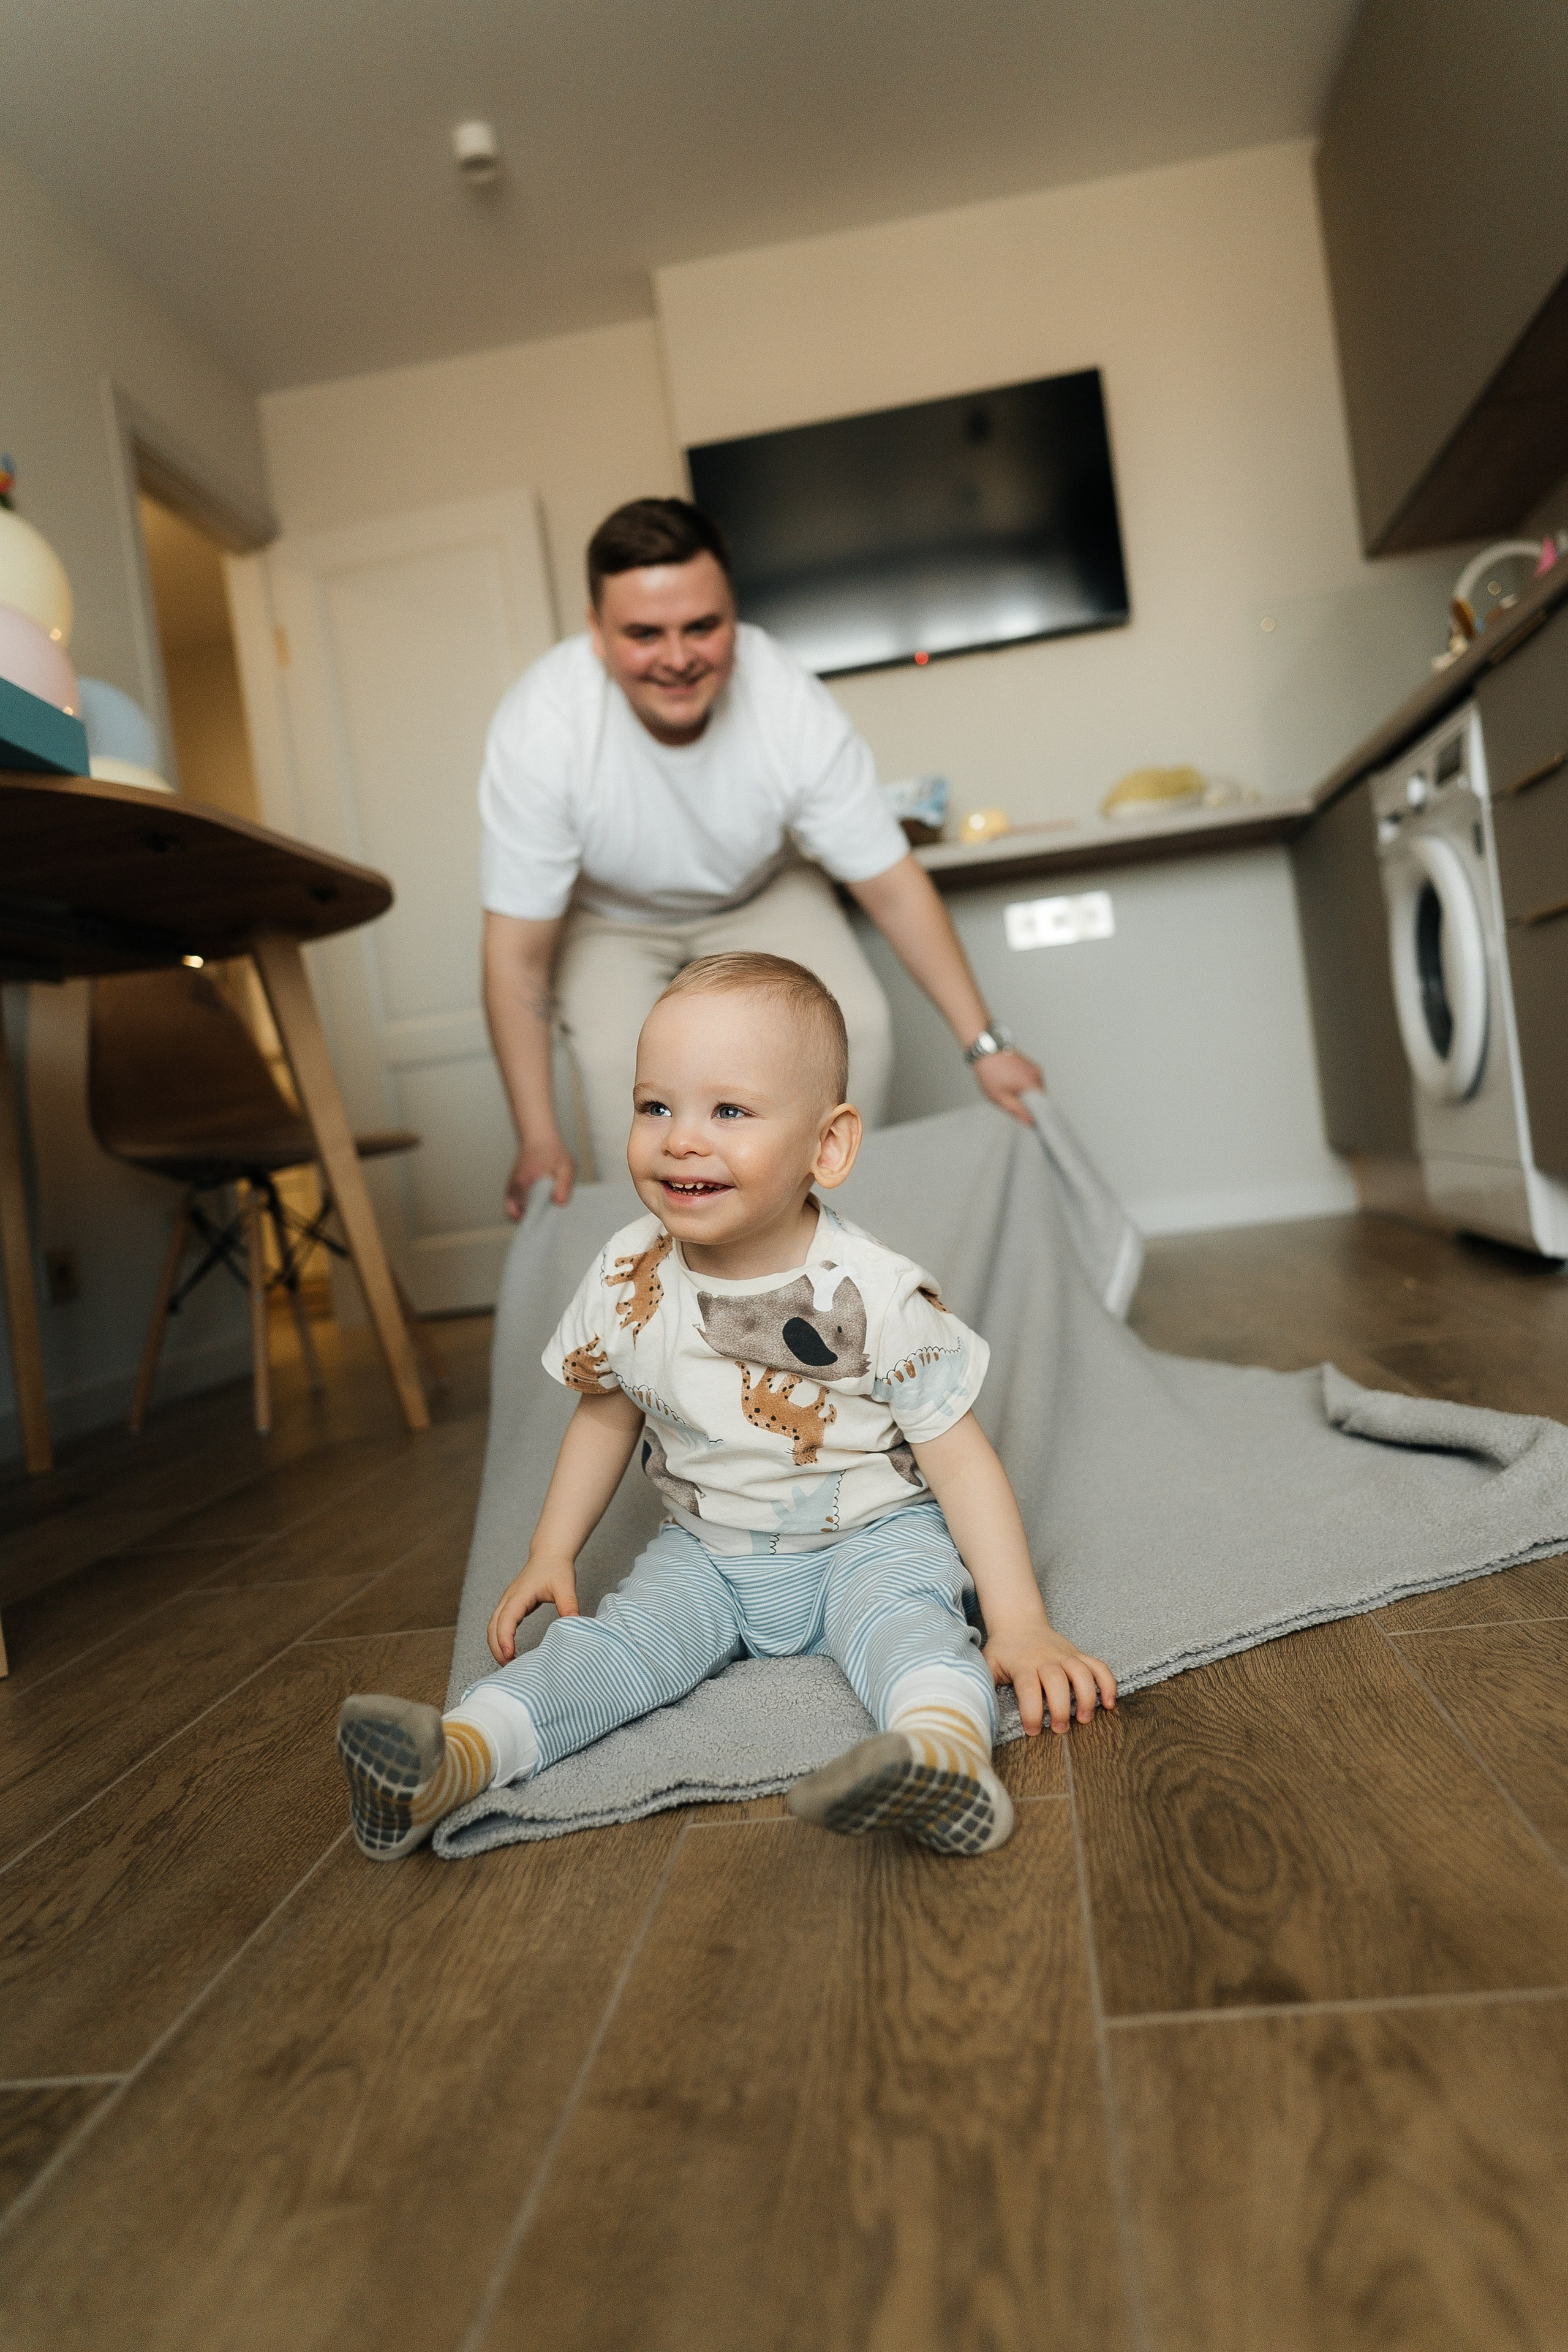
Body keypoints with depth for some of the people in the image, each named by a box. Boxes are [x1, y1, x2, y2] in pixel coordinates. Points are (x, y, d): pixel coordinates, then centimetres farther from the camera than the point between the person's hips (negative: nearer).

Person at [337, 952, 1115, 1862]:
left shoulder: (874, 1293, -21)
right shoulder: (627, 1278, -10)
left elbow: (959, 1454, -14)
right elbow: (607, 1414, 9)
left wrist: (1021, 1623, -20)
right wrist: (551, 1554, 7)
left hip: (874, 1534, -3)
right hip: (707, 1551, 4)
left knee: (896, 1614, -31)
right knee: (628, 1634, -19)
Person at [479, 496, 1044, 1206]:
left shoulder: (792, 705, -29)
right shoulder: (540, 728, -34)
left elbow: (892, 886, -21)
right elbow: (518, 956, -30)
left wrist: (984, 1043, -24)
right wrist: (540, 1143, -33)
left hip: (760, 894, 2)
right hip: (606, 919, -1)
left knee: (857, 1024, -19)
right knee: (615, 1056, -29)